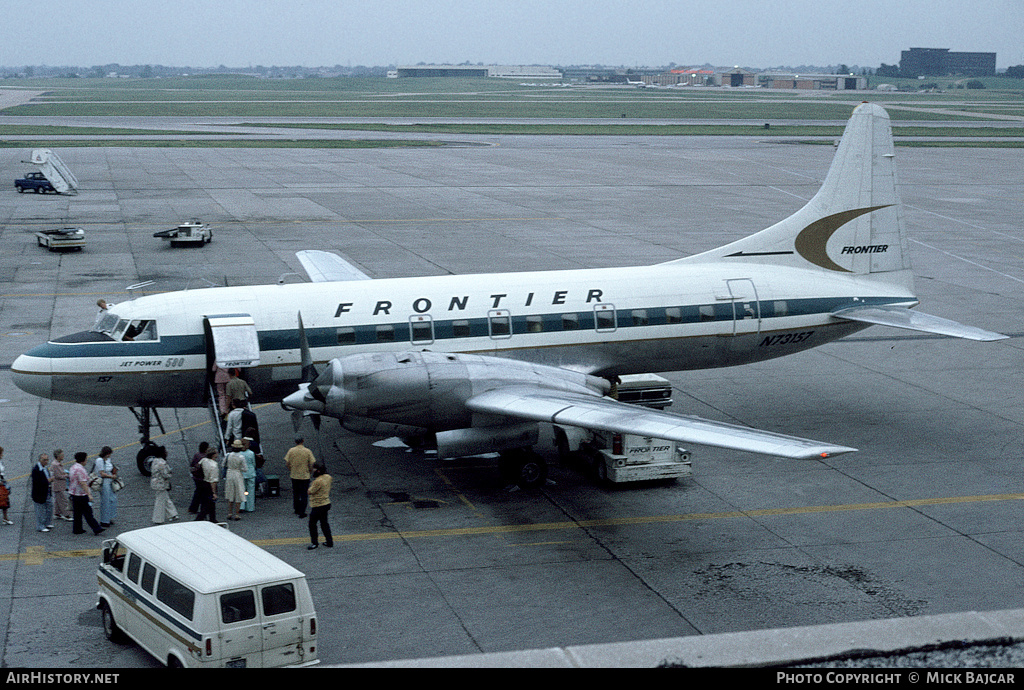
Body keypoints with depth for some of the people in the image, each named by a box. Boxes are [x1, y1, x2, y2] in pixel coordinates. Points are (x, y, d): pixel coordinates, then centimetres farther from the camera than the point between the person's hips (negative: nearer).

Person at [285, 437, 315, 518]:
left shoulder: (291, 450, -6)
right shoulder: (308, 451, -10)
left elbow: (287, 463, -5)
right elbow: (312, 464, -11)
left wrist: (290, 470, 13)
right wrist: (309, 470, 9)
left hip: (294, 476, 2)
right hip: (305, 476, -2)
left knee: (295, 494, 19)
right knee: (304, 495, 6)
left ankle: (297, 510, 29)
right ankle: (302, 512, 3)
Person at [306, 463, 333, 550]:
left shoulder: (318, 481, -26)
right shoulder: (328, 477, 1)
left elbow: (310, 491, -18)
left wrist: (311, 484, -2)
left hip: (318, 506, -9)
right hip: (326, 503, 9)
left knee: (312, 524, 7)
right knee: (324, 523, 19)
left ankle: (314, 542, 14)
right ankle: (329, 542, 24)